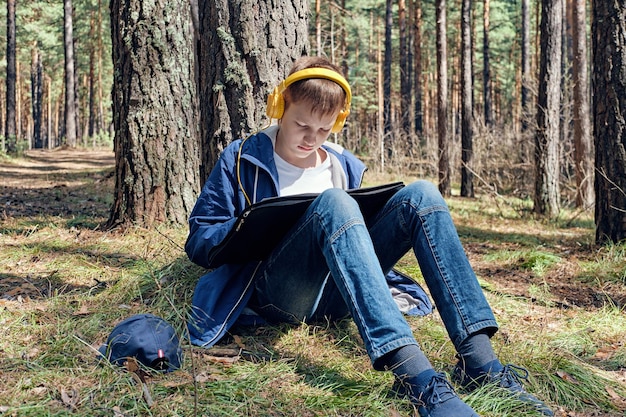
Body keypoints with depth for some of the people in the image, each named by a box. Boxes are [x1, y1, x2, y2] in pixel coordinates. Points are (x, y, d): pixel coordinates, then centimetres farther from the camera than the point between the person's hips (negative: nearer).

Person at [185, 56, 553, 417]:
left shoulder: (345, 167, 20)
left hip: (335, 295, 5)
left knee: (421, 195, -15)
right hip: (276, 291, -4)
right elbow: (199, 240, 4)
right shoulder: (241, 159, 8)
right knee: (333, 203, -33)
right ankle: (413, 373, -52)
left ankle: (479, 358, -31)